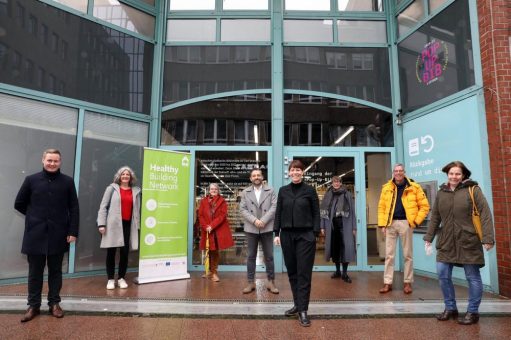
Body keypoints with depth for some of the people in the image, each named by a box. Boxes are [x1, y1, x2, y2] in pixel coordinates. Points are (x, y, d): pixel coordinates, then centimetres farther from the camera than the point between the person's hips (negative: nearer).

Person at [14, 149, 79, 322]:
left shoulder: (68, 182, 0)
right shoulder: (31, 180, 1)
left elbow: (74, 209, -1)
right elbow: (19, 204, 10)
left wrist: (73, 231, -5)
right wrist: (35, 217, 6)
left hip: (58, 235, 0)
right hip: (35, 235, 0)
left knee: (55, 271, 11)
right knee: (35, 272, 10)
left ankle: (54, 303, 23)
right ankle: (33, 305, 24)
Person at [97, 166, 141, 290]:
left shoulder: (136, 191, 10)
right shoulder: (112, 188, 4)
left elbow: (137, 210, 11)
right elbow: (103, 207, 1)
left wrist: (137, 226, 7)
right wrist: (101, 224, -7)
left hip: (128, 225, 2)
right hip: (113, 225, -2)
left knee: (125, 253, 4)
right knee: (111, 252, 3)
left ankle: (121, 278, 18)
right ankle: (110, 279, 15)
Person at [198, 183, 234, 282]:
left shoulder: (222, 201, 2)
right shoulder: (203, 201, 8)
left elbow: (222, 215, -8)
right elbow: (200, 215, 3)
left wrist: (212, 226, -16)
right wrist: (205, 227, -12)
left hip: (219, 230, -1)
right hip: (207, 230, 2)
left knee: (216, 251, 4)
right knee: (209, 251, 8)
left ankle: (214, 272, 14)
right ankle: (210, 271, 25)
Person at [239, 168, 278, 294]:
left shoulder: (270, 191, 6)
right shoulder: (245, 192, 8)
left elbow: (274, 207, -4)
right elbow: (242, 209, 0)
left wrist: (263, 220, -14)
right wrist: (254, 220, -14)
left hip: (267, 228, -1)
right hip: (251, 229, 1)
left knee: (269, 256, 6)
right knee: (251, 256, 7)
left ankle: (271, 282, 17)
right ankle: (250, 282, 17)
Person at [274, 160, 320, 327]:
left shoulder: (310, 190, 0)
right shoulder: (283, 191, 8)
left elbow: (316, 213, 0)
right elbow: (278, 213, 8)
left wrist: (315, 234, -8)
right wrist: (276, 233, 1)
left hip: (305, 235, -3)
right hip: (287, 235, 3)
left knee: (304, 273, -2)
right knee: (292, 271, 11)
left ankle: (303, 310, 5)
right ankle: (297, 304, 26)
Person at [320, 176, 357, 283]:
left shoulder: (347, 194, 3)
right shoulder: (328, 195, 8)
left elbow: (352, 212, 1)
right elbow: (323, 212, 8)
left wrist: (354, 227, -4)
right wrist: (322, 226, 2)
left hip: (345, 225, -2)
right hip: (331, 225, 2)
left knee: (345, 247, -6)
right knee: (334, 247, 8)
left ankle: (344, 273, 2)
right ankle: (337, 271, 22)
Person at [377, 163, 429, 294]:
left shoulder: (414, 187, -1)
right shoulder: (387, 188, 6)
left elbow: (424, 206, 1)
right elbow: (381, 207, 6)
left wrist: (416, 221, -6)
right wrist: (382, 224, -1)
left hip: (405, 223, -2)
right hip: (391, 223, 2)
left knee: (408, 255, 8)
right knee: (389, 254, 6)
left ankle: (408, 282, 22)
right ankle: (388, 283, 13)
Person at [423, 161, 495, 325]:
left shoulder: (473, 190, -5)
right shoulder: (441, 193, 7)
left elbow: (485, 214, -10)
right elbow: (435, 217, 11)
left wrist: (488, 237, -17)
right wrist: (429, 237, 10)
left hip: (469, 242, -4)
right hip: (446, 242, 4)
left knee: (473, 277, 7)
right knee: (443, 275, 6)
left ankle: (473, 312, 22)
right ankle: (450, 308, 23)